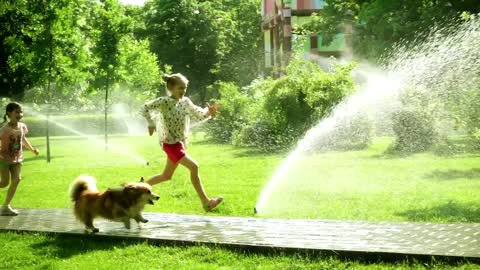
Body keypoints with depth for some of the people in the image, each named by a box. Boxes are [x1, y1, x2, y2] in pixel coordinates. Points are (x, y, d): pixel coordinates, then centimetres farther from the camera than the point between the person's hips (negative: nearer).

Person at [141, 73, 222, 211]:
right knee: (193, 166, -18)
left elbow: (199, 114, 9)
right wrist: (151, 123, -15)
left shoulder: (185, 101, 6)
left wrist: (209, 111, -11)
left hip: (181, 142, 8)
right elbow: (145, 108, -8)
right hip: (170, 143, -8)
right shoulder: (164, 102, -13)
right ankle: (206, 202, -15)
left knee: (167, 176, 18)